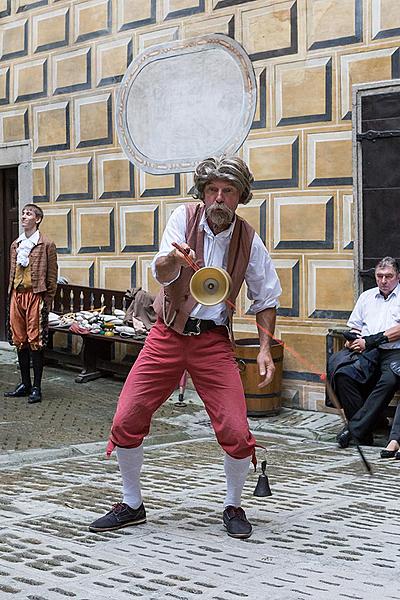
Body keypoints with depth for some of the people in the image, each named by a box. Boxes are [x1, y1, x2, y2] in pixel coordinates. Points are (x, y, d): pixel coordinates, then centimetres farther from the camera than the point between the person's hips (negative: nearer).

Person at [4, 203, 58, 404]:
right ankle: (25, 384, 19)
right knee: (20, 341, 9)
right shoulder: (15, 245, 15)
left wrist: (47, 302, -8)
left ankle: (36, 387, 2)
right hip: (17, 295, 6)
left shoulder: (46, 245, -3)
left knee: (35, 342, -4)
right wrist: (11, 295, 12)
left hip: (35, 295, -6)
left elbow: (52, 277, -4)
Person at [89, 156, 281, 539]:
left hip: (213, 340, 0)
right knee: (125, 421, -4)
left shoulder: (248, 240, -1)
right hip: (167, 335, 0)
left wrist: (265, 349, -2)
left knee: (236, 432, -11)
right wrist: (173, 258, -42)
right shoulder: (184, 217, -5)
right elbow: (162, 274, -18)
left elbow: (266, 298, 10)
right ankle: (131, 504, 18)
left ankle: (233, 507, 16)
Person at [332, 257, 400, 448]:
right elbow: (354, 326, 27)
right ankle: (364, 434, -25)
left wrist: (369, 341, -10)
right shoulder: (366, 296, 25)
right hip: (367, 353, 4)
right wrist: (352, 340, 3)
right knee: (342, 374, -26)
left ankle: (354, 429, -33)